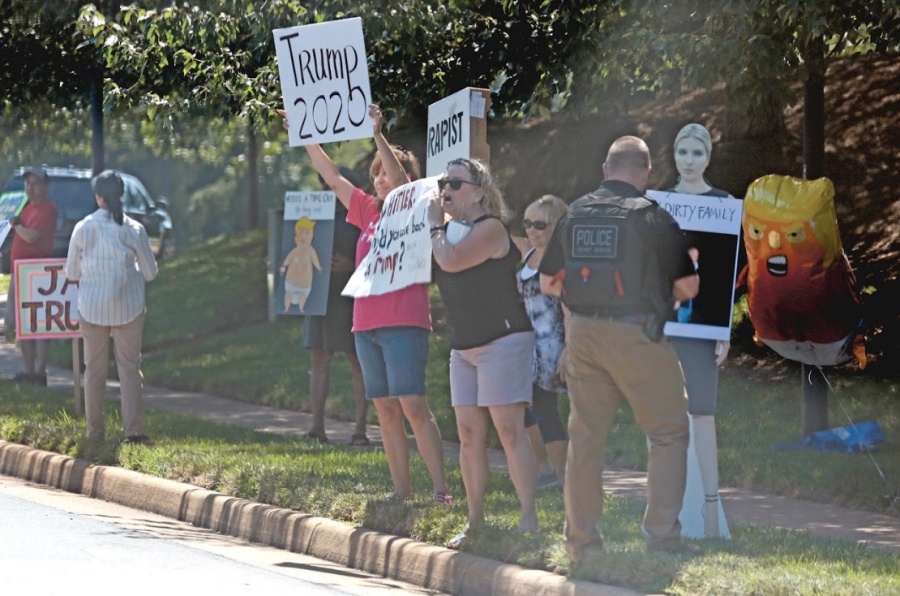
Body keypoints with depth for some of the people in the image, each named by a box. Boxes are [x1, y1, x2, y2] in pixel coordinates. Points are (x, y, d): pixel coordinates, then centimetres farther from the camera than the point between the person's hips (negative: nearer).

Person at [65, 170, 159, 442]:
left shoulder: (82, 229, -4)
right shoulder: (133, 229, -7)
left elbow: (71, 272, 3)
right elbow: (150, 272, 1)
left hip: (91, 306, 1)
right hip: (128, 307, -1)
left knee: (94, 368, 10)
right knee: (129, 366, 4)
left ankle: (95, 430, 12)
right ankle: (133, 428, -4)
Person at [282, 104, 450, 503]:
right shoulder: (368, 212, 16)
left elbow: (399, 177, -20)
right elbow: (331, 176, 20)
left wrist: (377, 135, -28)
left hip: (404, 324, -7)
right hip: (367, 324, 7)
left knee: (413, 406, -14)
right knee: (386, 410, 6)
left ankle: (440, 487, -15)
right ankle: (401, 489, 8)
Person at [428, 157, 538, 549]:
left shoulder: (489, 228, -12)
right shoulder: (455, 230, 15)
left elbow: (451, 261, -23)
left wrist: (435, 225, -7)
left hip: (503, 342, -9)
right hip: (464, 347, 9)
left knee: (509, 430, -12)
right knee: (469, 433, 6)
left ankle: (529, 520, -12)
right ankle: (475, 521, 10)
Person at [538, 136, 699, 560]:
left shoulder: (574, 213, 6)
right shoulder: (651, 216, -7)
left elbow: (548, 282, 13)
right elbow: (687, 287, -6)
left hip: (582, 331, 5)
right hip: (636, 332, -5)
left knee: (585, 436, 12)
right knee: (668, 434, 5)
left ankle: (581, 541, 14)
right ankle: (662, 538, -1)